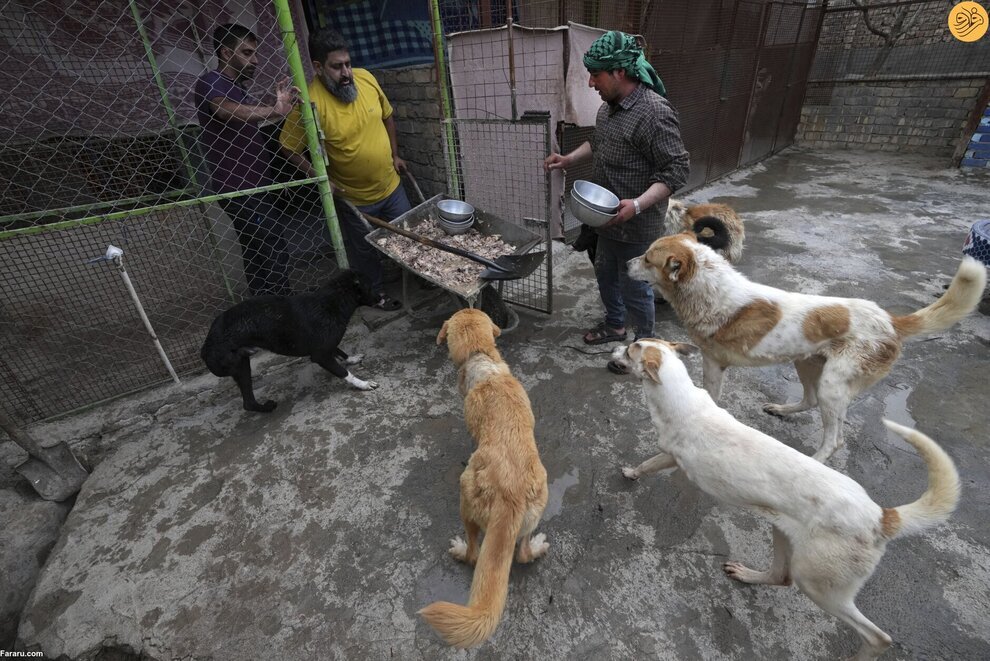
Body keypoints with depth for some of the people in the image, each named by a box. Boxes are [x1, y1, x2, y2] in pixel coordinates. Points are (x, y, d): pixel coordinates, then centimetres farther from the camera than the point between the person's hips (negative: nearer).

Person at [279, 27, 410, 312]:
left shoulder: (365, 78, -7)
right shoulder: (310, 102, -21)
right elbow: (290, 148, -12)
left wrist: (394, 154, 8)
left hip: (391, 184, 5)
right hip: (353, 198, -4)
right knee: (366, 252, 14)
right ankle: (376, 292, 38)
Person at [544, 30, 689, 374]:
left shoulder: (654, 113, -23)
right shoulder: (610, 105, 5)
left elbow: (676, 170, -23)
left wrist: (637, 204, -35)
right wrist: (568, 159, 9)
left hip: (636, 226, -9)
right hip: (607, 218, 9)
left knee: (634, 289, 6)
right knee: (605, 273, 23)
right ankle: (615, 324, 46)